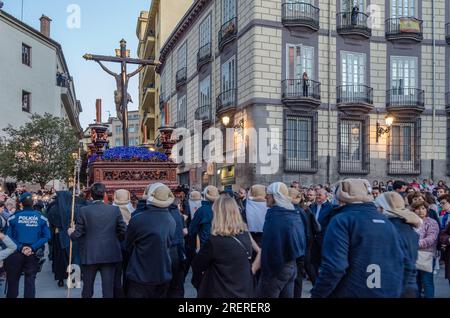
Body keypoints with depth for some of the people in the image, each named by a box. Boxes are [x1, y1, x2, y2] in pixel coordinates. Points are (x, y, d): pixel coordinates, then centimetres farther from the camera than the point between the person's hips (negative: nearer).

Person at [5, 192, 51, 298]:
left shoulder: (14, 217, -5)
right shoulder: (41, 218, -2)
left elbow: (8, 236, -10)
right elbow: (46, 236, -8)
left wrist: (20, 247, -10)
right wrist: (33, 248, -11)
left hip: (16, 253, -1)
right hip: (33, 253, 1)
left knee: (13, 279, 13)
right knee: (30, 279, 9)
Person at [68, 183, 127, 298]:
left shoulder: (84, 211, -7)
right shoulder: (115, 210, -5)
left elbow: (77, 235, -5)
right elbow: (123, 232, -3)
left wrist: (71, 232, 17)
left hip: (89, 255, 0)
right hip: (110, 255, 0)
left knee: (87, 290, 16)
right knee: (108, 290, 7)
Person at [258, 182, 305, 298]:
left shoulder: (274, 214, -19)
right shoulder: (294, 213, 8)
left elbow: (269, 244, -23)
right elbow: (301, 240, 15)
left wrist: (267, 271, -18)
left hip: (277, 267, -8)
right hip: (292, 265, 8)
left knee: (265, 294, 4)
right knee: (287, 295, 17)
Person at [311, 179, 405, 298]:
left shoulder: (342, 220, -13)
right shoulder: (387, 222, 7)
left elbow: (334, 266, -21)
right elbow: (399, 261, 9)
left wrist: (317, 294, -12)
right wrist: (396, 290, 19)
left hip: (353, 293, -6)